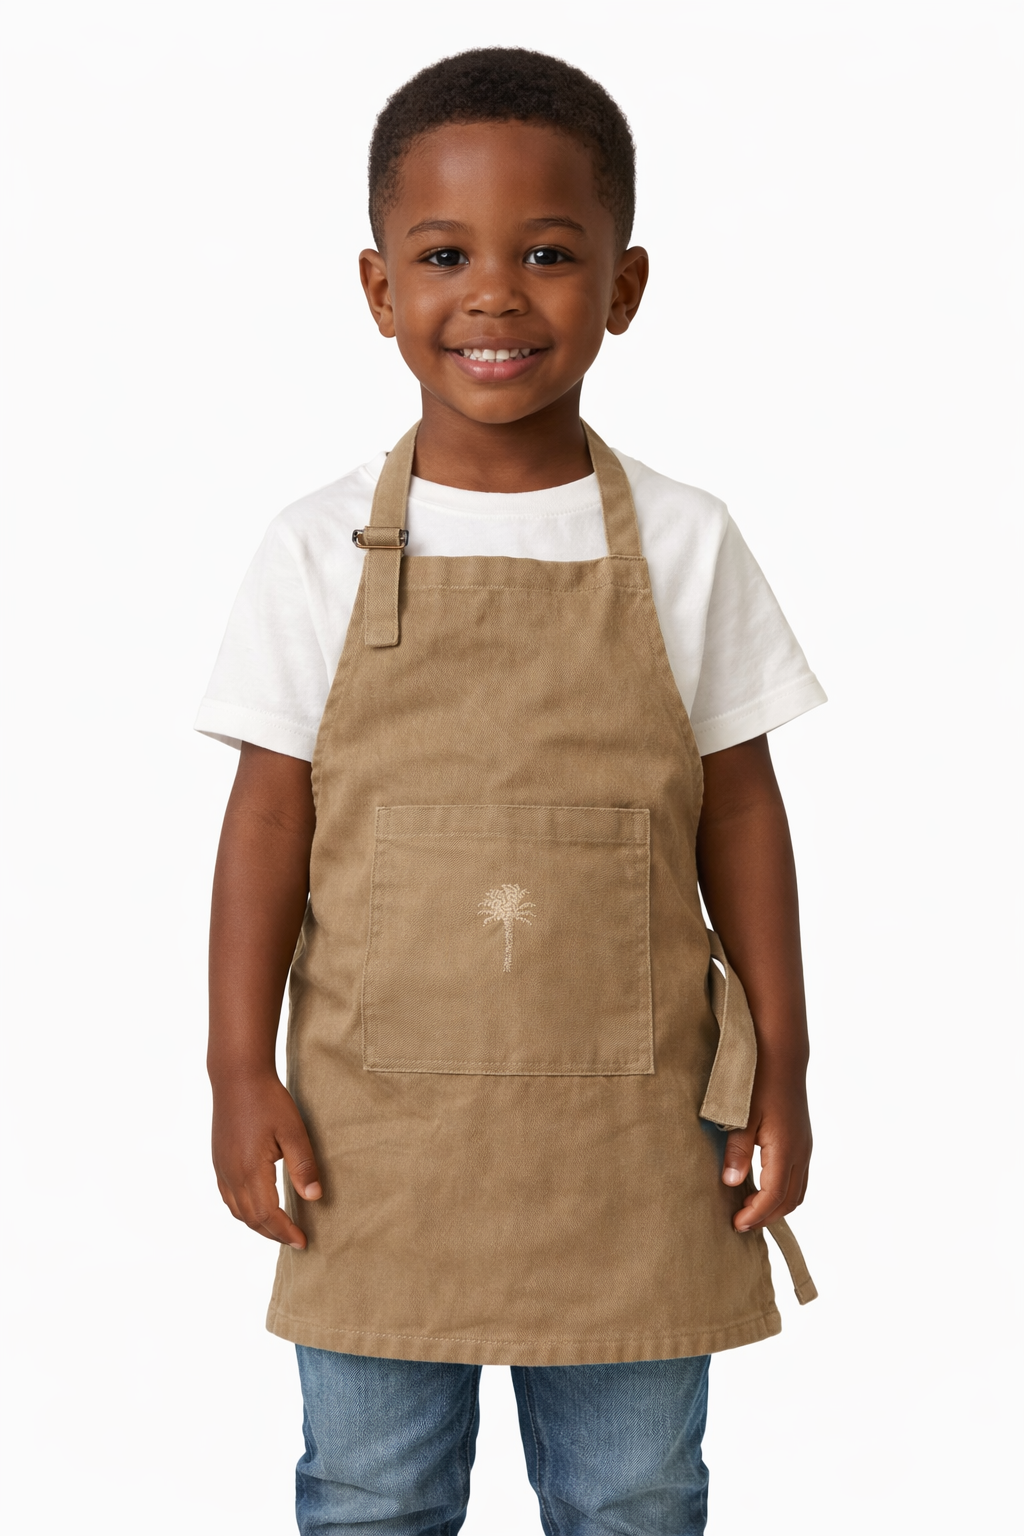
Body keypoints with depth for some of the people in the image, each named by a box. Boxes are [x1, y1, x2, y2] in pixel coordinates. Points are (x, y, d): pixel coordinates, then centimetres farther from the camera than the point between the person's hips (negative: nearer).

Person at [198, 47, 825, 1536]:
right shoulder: (322, 552, -4)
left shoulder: (685, 547, -3)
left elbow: (739, 811, 3)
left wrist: (780, 1069, 3)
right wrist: (241, 1074, -3)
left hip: (631, 1135, 0)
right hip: (379, 1131, 0)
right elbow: (271, 814, 0)